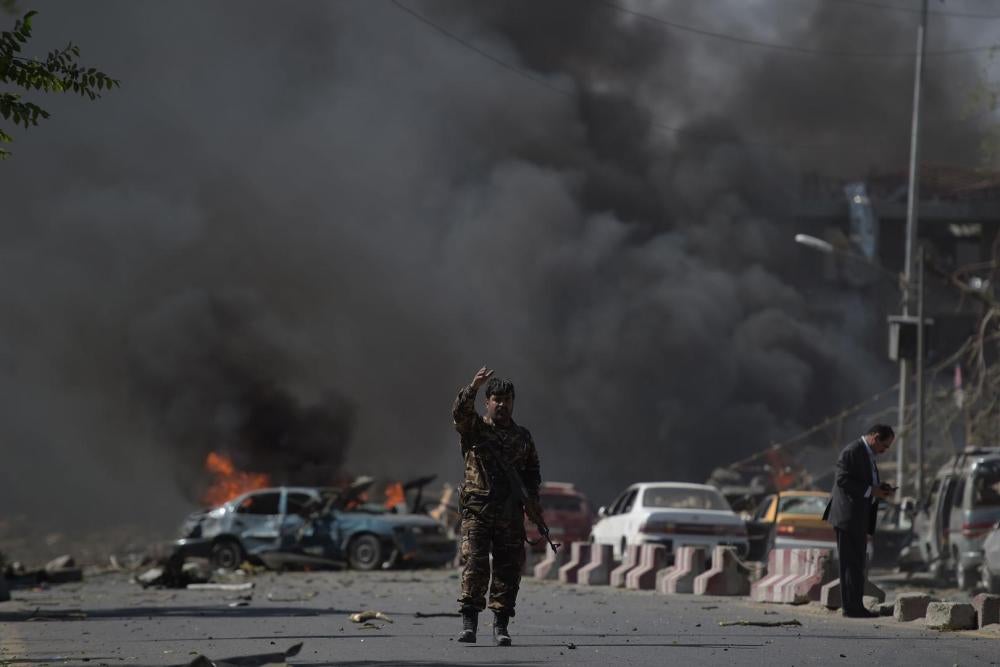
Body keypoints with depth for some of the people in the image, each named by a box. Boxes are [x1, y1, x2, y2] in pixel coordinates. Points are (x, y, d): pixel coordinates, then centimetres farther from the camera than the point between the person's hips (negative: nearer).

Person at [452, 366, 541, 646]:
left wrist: (532, 498, 7)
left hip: (511, 514, 3)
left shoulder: (523, 437, 17)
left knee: (509, 568, 1)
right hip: (477, 510, -3)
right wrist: (474, 387, -30)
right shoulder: (475, 428, 6)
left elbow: (532, 471, 23)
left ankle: (501, 625, 6)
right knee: (475, 563, -14)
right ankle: (469, 620, -10)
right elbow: (460, 412, -15)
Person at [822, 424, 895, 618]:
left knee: (856, 563, 11)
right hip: (849, 516, -10)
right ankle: (852, 607, -8)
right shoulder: (852, 452, -14)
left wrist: (879, 487, 8)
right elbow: (843, 480, -20)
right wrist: (870, 491, -20)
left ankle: (855, 606, 13)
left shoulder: (867, 453, 18)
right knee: (851, 563, -9)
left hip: (860, 518, 10)